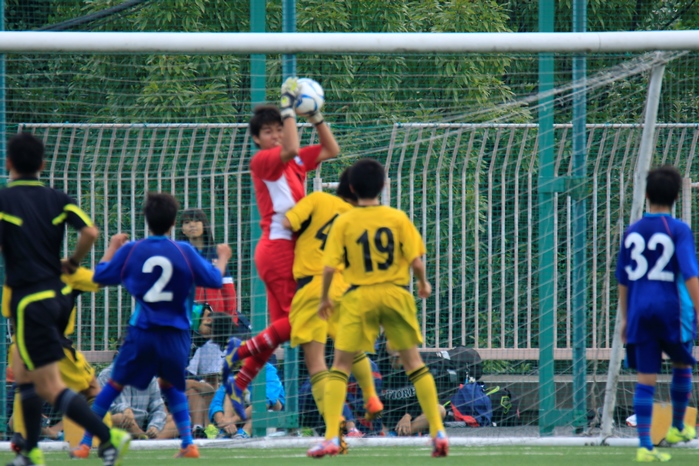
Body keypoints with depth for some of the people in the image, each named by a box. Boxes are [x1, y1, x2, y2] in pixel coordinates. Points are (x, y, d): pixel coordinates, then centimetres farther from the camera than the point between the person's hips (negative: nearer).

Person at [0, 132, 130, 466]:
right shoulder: (57, 200, 5)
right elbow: (90, 232, -6)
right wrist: (72, 263, 11)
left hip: (31, 301, -7)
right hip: (59, 297, 7)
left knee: (49, 388, -7)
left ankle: (109, 437, -20)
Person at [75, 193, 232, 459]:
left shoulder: (130, 251, -2)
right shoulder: (184, 252, -3)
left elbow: (100, 275, 9)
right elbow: (215, 280, 3)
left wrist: (112, 247, 25)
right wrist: (223, 258, 23)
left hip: (142, 332, -1)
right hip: (176, 334, 1)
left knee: (115, 384, 11)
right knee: (171, 385, 23)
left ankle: (85, 443, 6)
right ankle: (188, 444, 11)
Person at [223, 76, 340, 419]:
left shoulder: (296, 163, 16)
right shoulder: (261, 161, -8)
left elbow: (331, 150, 21)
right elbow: (290, 149, -27)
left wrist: (315, 117, 10)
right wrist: (289, 108, -21)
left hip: (289, 248, 9)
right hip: (278, 246, -9)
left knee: (280, 326, 7)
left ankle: (239, 382, 10)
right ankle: (241, 353, -5)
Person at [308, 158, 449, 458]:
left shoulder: (343, 222, -3)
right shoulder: (398, 219, -2)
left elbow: (329, 267, -7)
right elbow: (416, 261, -5)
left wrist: (324, 299, 10)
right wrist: (423, 283, 16)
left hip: (359, 298, -1)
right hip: (396, 295, 1)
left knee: (340, 365, 5)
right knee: (414, 362, 11)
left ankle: (331, 437, -7)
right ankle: (438, 432, 5)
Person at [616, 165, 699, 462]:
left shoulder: (632, 232, 8)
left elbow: (622, 279, 14)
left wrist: (625, 318, 23)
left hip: (640, 310, 3)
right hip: (672, 309, -3)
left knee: (645, 379, 0)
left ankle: (644, 445, -7)